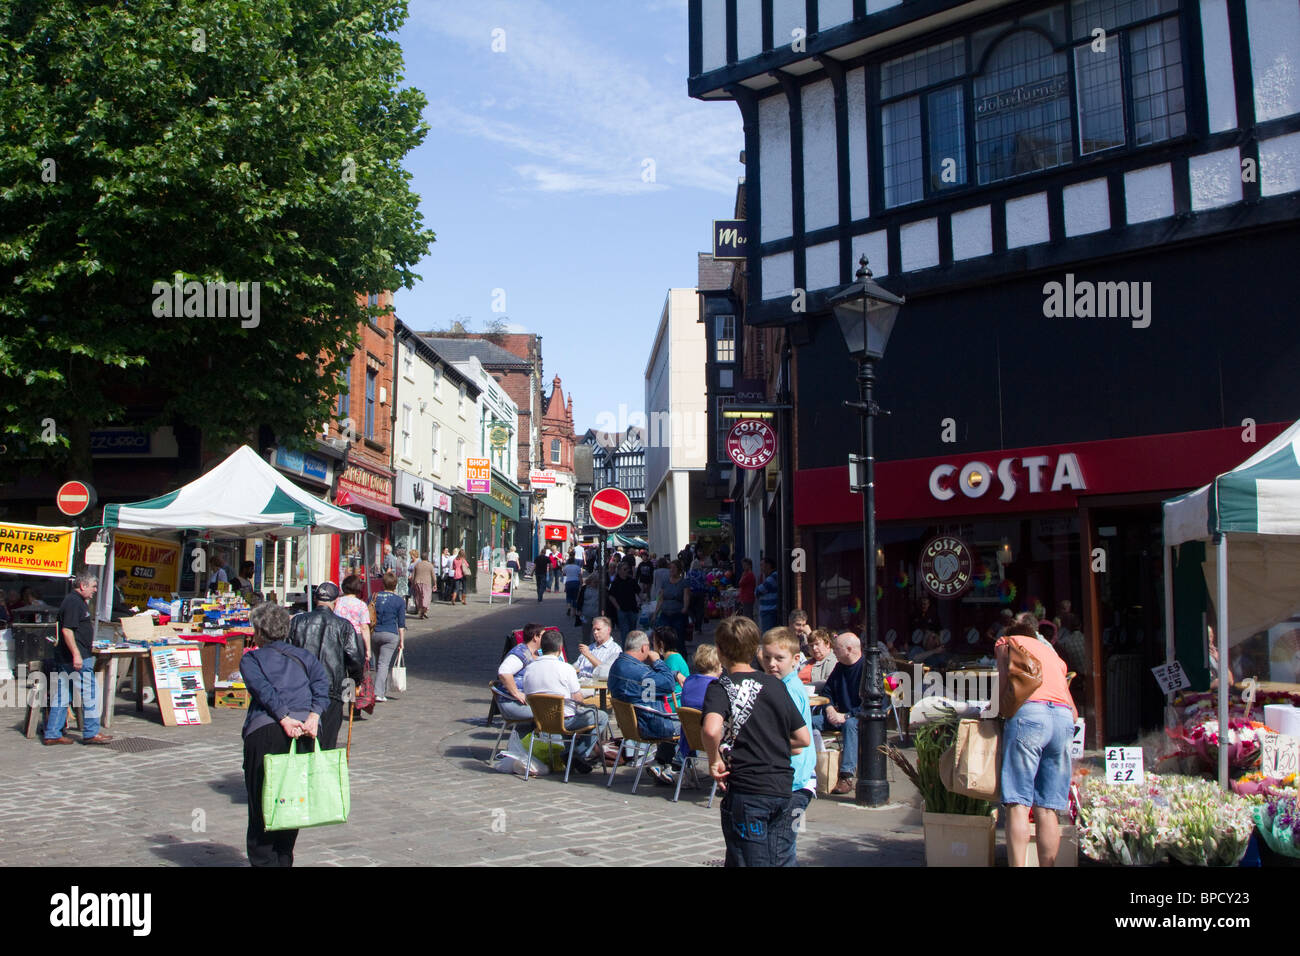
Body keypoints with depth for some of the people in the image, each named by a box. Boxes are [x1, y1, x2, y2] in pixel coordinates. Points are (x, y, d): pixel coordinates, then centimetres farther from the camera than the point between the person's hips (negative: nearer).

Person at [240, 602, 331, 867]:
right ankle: (284, 859, 19)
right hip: (305, 730, 4)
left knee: (261, 803, 4)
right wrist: (313, 717, -9)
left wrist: (284, 719, -17)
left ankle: (263, 860, 3)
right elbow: (321, 680, 2)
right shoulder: (301, 655, 21)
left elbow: (263, 689, -8)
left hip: (265, 729, -3)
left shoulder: (250, 659, 12)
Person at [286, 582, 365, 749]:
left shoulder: (297, 621, 5)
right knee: (326, 745, 4)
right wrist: (355, 680, 15)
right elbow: (356, 659, -3)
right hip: (331, 692, -2)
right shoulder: (343, 625, -1)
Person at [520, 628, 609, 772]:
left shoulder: (529, 669, -2)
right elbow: (579, 699, -11)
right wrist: (583, 701, 12)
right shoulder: (565, 668, -17)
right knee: (602, 717, 12)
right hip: (564, 721, -6)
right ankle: (582, 755, 3)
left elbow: (528, 698, 6)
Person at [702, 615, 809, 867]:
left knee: (751, 860, 4)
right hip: (783, 787, 5)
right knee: (782, 860, 14)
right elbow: (804, 738, 9)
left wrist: (714, 760, -11)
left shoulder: (720, 687, -7)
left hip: (747, 790, -5)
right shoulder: (776, 685, 8)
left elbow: (711, 730, -28)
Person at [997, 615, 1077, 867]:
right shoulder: (1052, 653, 35)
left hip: (1029, 712, -4)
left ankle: (1017, 865, -19)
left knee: (1018, 802, -9)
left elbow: (1006, 679, 5)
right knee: (1047, 808, 4)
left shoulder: (1007, 642, 24)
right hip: (1064, 717, 5)